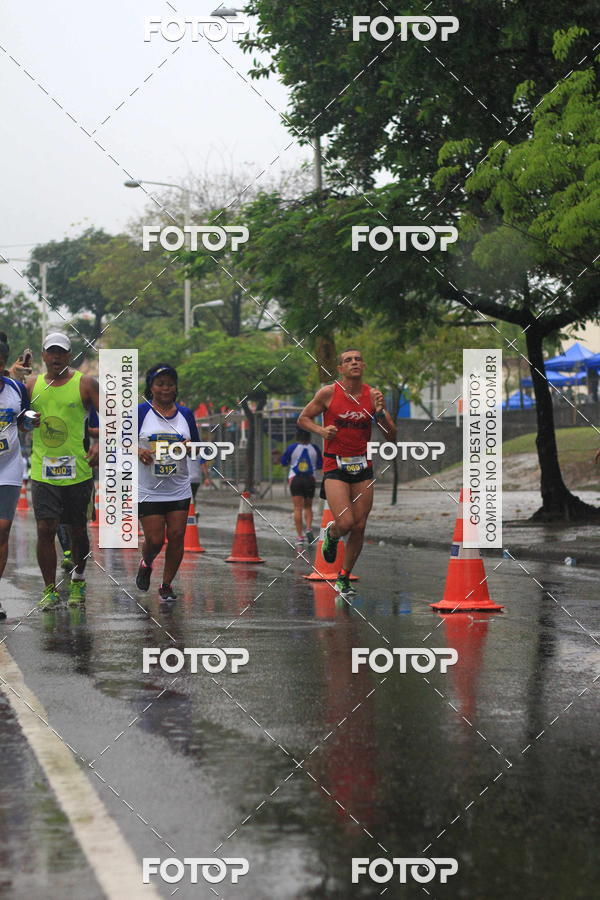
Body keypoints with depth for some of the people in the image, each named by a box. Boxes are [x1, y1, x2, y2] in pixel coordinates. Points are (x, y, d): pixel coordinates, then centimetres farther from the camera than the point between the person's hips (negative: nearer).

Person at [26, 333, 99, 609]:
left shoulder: (85, 384, -1)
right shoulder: (31, 385, 8)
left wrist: (100, 445, -18)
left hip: (78, 471, -1)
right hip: (42, 471, 1)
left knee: (78, 530, 10)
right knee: (45, 530, -8)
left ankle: (78, 581, 32)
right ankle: (50, 589, 2)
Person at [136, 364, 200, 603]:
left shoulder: (185, 414, 9)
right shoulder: (140, 412, -2)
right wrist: (138, 451, -19)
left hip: (179, 490, 3)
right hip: (148, 490, -3)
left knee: (176, 537, -3)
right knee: (154, 540, -6)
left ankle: (166, 585, 13)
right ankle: (145, 565, 29)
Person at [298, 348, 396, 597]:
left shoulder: (373, 395, 1)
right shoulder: (328, 393, -5)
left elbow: (392, 436, 2)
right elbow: (303, 419, 7)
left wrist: (381, 412, -15)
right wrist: (321, 430, -12)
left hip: (363, 467, 3)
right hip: (335, 466, -3)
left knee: (359, 527, 2)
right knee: (345, 523, -17)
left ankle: (344, 577, 20)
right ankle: (331, 534, 20)